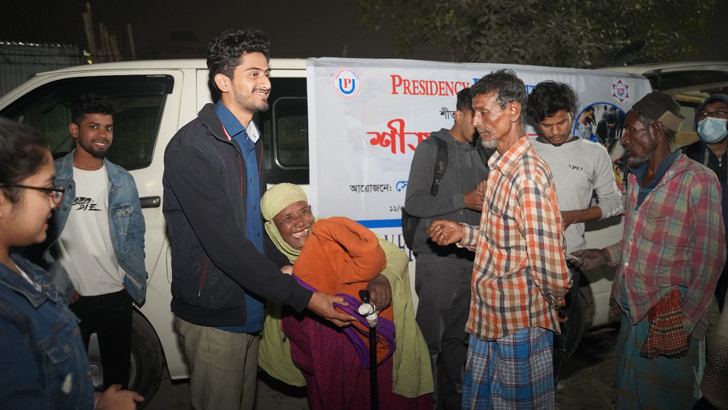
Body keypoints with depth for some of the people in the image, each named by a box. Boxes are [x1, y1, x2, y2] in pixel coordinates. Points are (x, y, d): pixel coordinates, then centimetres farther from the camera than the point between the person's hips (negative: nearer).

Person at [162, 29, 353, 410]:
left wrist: (283, 264, 5)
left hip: (248, 309, 8)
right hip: (212, 316, -8)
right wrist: (302, 296, -25)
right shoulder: (192, 146, -20)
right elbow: (224, 243, -26)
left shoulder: (251, 141, 10)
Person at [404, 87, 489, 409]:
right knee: (430, 338, 1)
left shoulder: (481, 153, 14)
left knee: (457, 336, 16)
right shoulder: (432, 148, -4)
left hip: (470, 258, 6)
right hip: (437, 259, -6)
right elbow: (414, 202, -12)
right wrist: (463, 201, -16)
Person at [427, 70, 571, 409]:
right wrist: (465, 233, 1)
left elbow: (549, 262, -25)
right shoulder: (500, 167, 8)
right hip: (488, 319, 9)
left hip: (519, 328, -9)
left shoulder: (529, 176, -24)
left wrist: (556, 300, -6)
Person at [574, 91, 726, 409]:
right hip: (632, 312, 7)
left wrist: (684, 325, -16)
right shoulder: (635, 178, 10)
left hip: (669, 323, -7)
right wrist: (607, 255, 9)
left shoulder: (698, 181, -14)